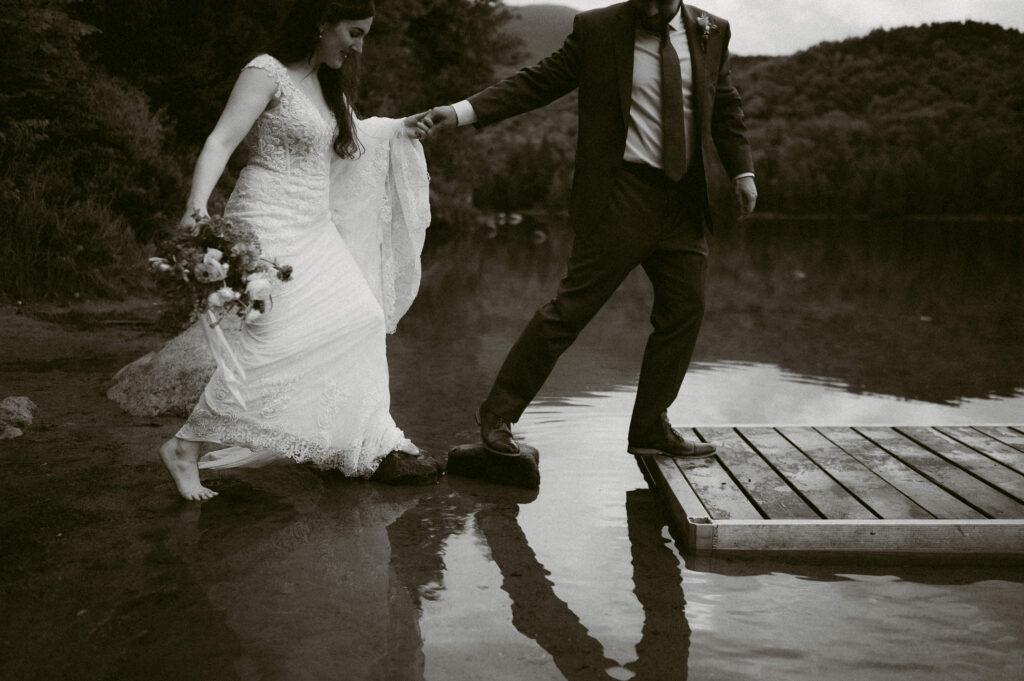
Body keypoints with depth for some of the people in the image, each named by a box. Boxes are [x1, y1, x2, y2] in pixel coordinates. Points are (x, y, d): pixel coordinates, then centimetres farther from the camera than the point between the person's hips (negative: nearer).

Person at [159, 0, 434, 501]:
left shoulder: (325, 81, 14)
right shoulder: (267, 73, -13)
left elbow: (339, 139, 31)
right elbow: (220, 142, -20)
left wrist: (398, 130, 22)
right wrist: (197, 205, -34)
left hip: (313, 229, 9)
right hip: (268, 227, -9)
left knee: (358, 319, 11)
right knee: (272, 340, -15)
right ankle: (184, 448, -6)